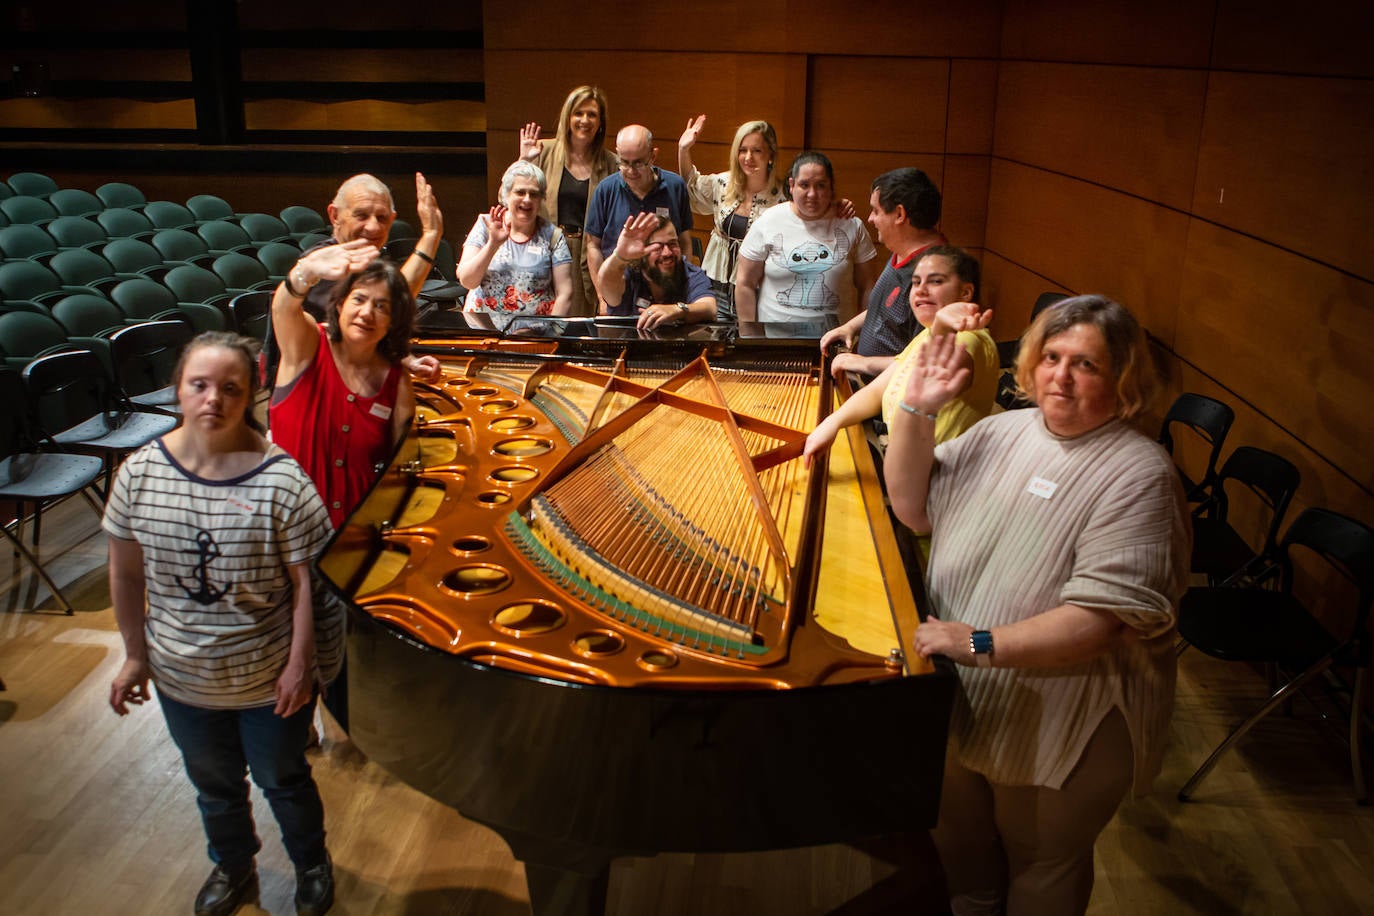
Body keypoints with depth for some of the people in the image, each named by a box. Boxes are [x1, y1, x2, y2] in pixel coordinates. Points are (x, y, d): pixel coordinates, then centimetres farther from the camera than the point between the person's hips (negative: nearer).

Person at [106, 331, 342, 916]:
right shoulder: (139, 472, -11)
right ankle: (233, 868, 55)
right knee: (213, 784, 27)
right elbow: (126, 572, 0)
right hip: (182, 679, 4)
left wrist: (300, 665, -15)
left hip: (269, 680, -3)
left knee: (283, 780, 21)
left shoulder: (281, 481, -23)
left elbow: (307, 580, -17)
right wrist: (136, 655, 4)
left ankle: (311, 864, 50)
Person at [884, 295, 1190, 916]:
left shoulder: (1138, 475, -21)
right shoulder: (1004, 431, 0)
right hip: (959, 703, 6)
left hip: (1059, 731, -5)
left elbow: (1104, 618, -28)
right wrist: (917, 410, -12)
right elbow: (912, 506, 0)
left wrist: (981, 644, -33)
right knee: (960, 845, 28)